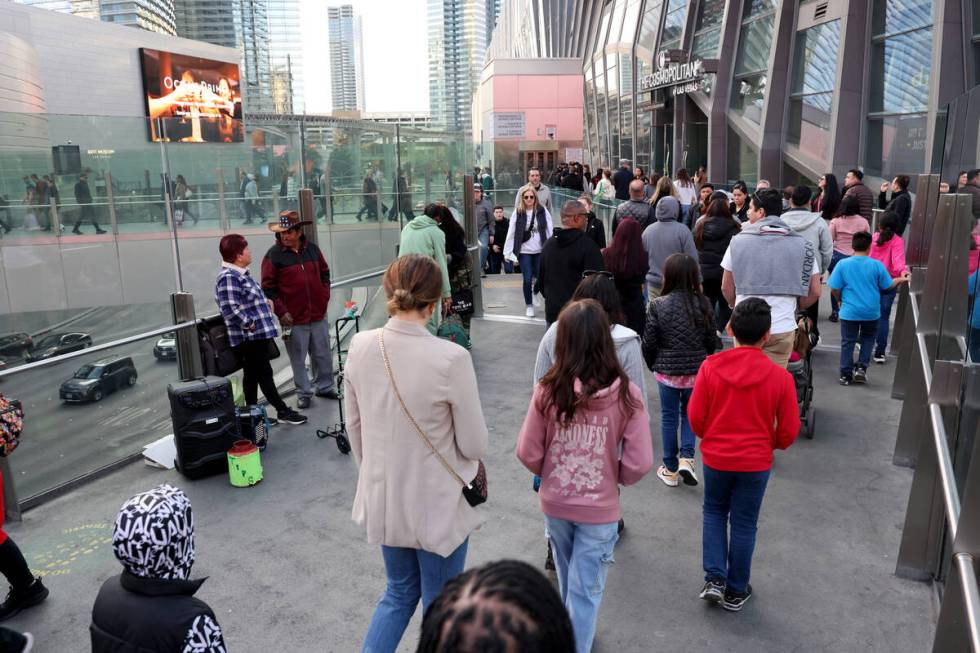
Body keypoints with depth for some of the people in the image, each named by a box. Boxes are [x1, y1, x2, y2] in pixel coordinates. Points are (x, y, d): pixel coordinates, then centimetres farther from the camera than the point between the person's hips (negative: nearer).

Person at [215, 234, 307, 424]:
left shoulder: (240, 273, 13)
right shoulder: (228, 278, -19)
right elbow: (230, 309, -26)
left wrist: (264, 301, 12)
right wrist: (249, 324, -19)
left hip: (255, 336, 10)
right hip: (248, 338, -10)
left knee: (252, 376, 15)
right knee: (265, 374, -1)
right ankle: (283, 411, 8)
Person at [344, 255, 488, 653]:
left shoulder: (360, 347, -10)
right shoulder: (451, 359, -25)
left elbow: (354, 428, 3)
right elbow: (474, 445, -15)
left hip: (383, 498, 5)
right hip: (437, 504, -4)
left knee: (399, 592, 28)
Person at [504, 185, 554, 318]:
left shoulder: (542, 211, -2)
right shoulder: (517, 213, -4)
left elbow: (550, 231, -4)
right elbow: (511, 233, -3)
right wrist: (510, 253, -6)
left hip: (540, 250, 0)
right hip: (524, 251, 0)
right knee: (527, 279, 3)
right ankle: (529, 305, 20)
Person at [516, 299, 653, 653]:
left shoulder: (547, 390, -17)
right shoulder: (625, 393, -19)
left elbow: (528, 454, -10)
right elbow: (639, 464, -16)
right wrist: (615, 478, 5)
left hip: (554, 504, 3)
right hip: (599, 509, -3)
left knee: (568, 582, 29)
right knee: (586, 590, 14)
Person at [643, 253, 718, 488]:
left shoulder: (658, 305, -13)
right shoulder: (703, 304, -8)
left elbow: (649, 342, -10)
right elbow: (711, 341, 0)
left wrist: (653, 365, 8)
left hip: (666, 371, -1)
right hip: (696, 371, 1)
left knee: (669, 417, 12)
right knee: (690, 414, 21)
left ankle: (671, 469, 21)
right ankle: (686, 458, 7)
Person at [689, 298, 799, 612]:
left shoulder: (710, 366, -15)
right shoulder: (780, 377, -14)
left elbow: (695, 416, -9)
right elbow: (789, 430, -6)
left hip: (715, 457, 0)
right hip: (756, 462, 0)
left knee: (714, 512, 23)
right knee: (744, 524, 14)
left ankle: (714, 579, 17)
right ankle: (736, 591, 28)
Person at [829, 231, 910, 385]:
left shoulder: (843, 264, -10)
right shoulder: (877, 265, -8)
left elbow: (834, 289, -9)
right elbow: (888, 287, 1)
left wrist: (841, 300, 11)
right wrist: (901, 280, 21)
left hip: (849, 311, -1)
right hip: (871, 312, 1)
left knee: (847, 342, 9)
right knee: (868, 339, 23)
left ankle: (846, 375, 11)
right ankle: (862, 368, 14)